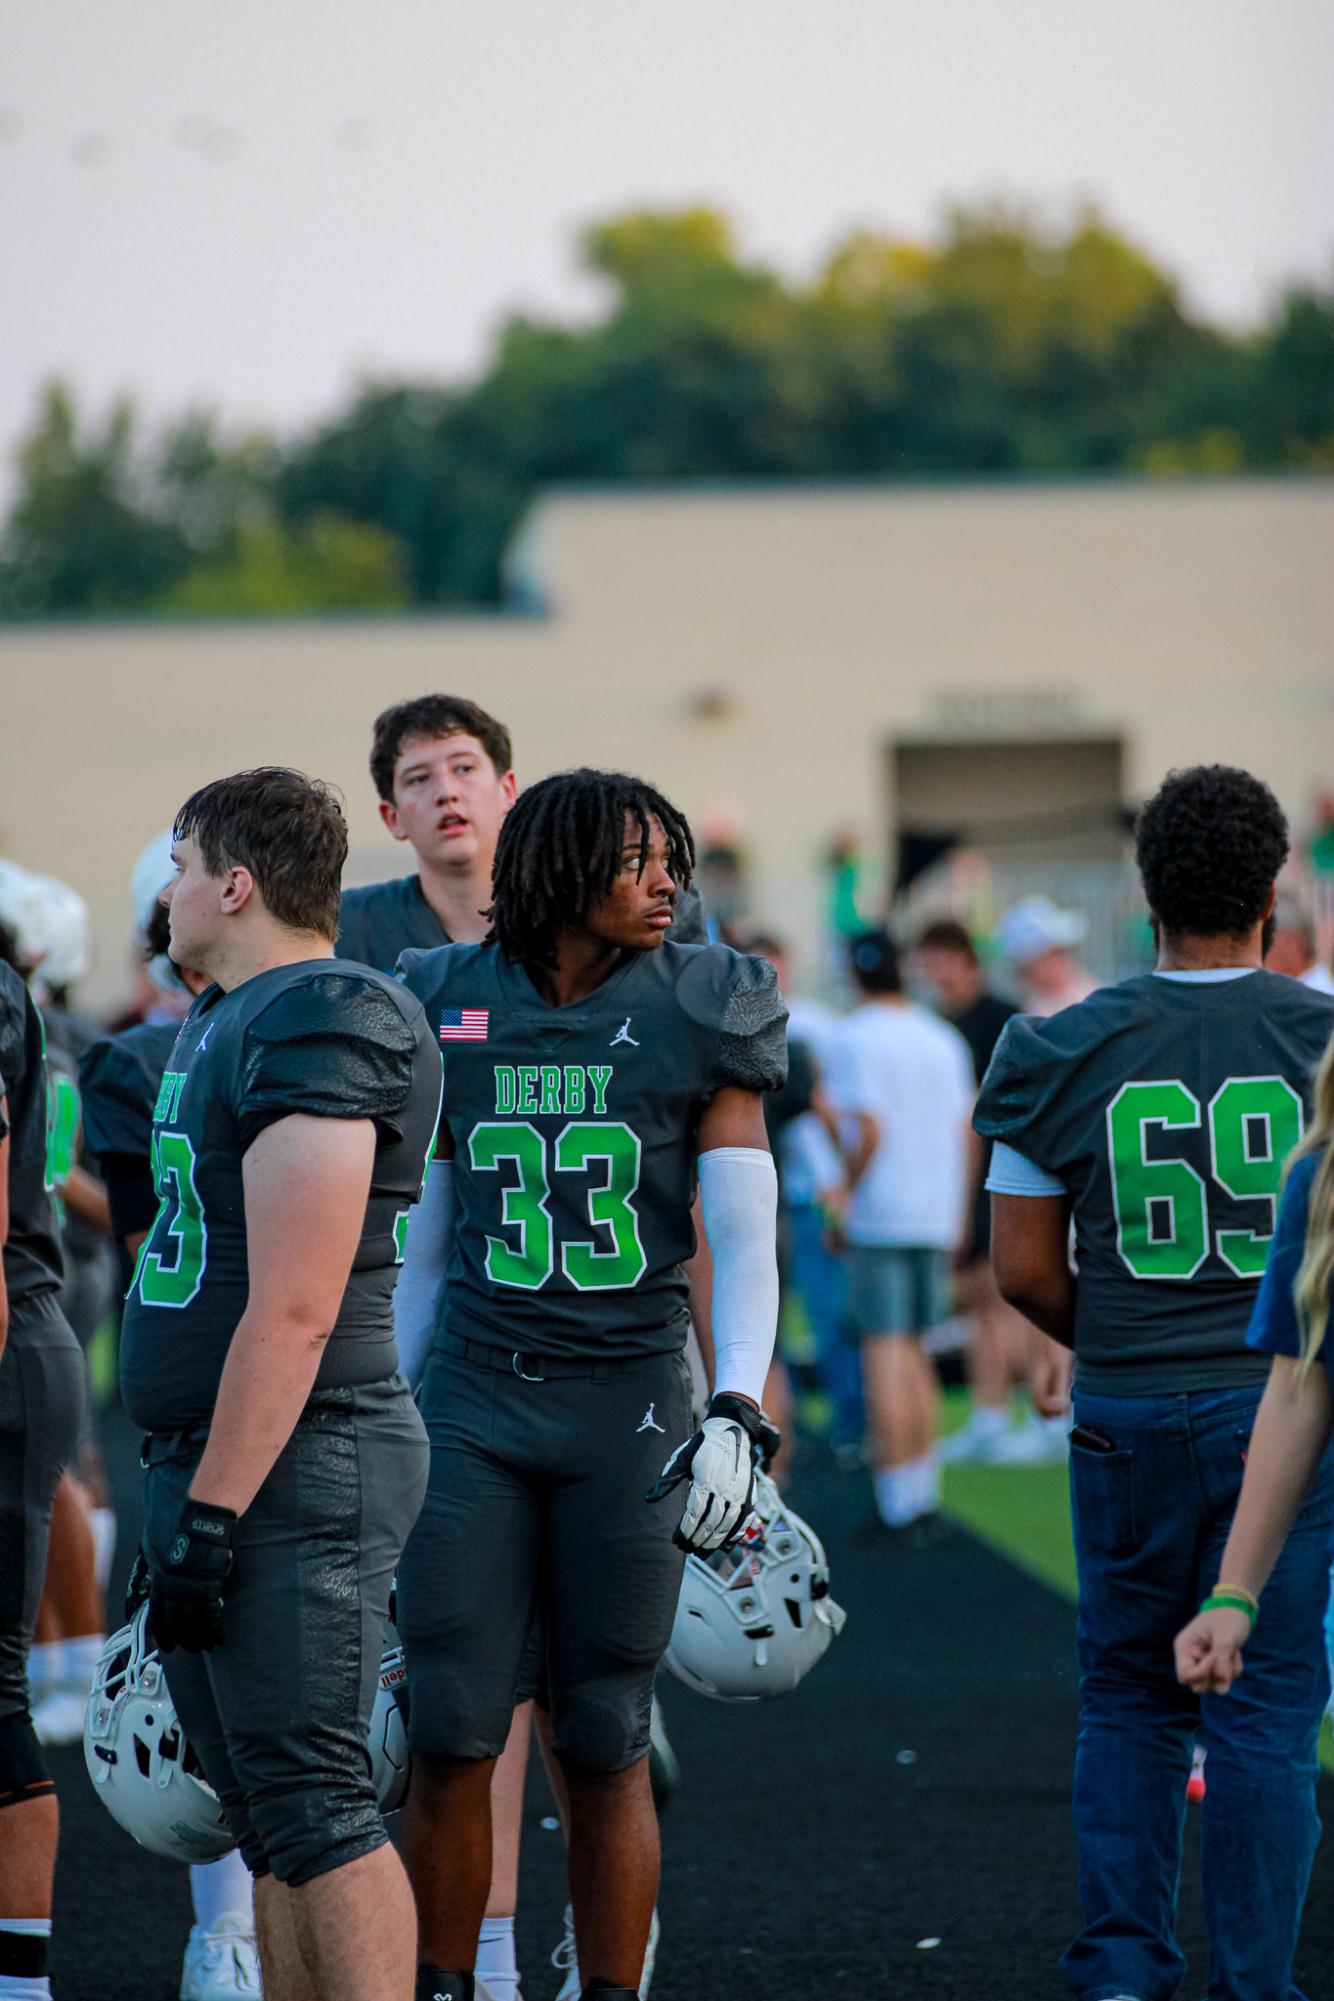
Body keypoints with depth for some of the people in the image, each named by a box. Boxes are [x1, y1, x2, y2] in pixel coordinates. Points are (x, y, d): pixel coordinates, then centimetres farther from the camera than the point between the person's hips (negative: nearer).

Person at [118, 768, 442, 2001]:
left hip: (291, 1472, -10)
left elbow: (291, 1311, -22)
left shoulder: (318, 1032, -16)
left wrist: (211, 1514, -22)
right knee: (265, 1809, 13)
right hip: (205, 1464, 10)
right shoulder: (229, 1020, 16)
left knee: (312, 1804, -9)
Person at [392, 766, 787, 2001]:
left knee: (604, 1747, 2)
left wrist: (736, 1415, -14)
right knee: (451, 1738, -2)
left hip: (629, 1403, -1)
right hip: (476, 1402, 2)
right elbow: (423, 1242, 13)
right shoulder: (452, 1013, 5)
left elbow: (745, 1239, -3)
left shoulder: (696, 1019, -1)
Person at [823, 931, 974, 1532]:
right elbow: (962, 1134, 12)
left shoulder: (855, 1039, -8)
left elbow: (869, 1132, -16)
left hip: (879, 1213, -6)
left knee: (884, 1350, -5)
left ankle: (896, 1494, -7)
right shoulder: (942, 1039, 11)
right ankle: (925, 1482, 14)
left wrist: (843, 1197, -7)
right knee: (914, 1349, 15)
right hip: (936, 1215, 6)